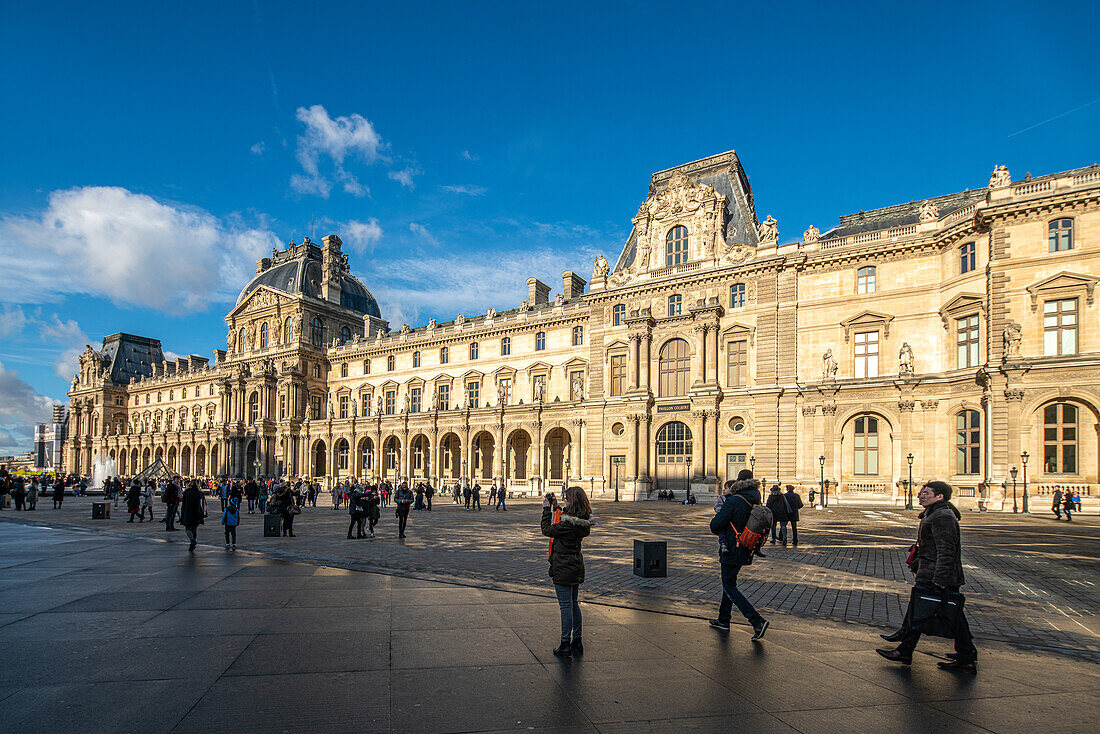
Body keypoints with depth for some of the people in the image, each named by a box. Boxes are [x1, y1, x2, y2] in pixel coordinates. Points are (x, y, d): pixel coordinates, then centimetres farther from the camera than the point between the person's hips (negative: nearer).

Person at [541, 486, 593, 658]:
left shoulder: (569, 523, -24)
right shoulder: (583, 521, 3)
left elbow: (548, 530, -13)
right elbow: (561, 526, 18)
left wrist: (547, 509, -6)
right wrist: (555, 507, 13)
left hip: (563, 569, -9)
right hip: (576, 567, 9)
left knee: (566, 606, 0)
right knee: (574, 604, 17)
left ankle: (565, 646, 9)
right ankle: (577, 643, 26)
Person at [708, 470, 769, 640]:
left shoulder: (733, 502, -19)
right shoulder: (756, 502, 4)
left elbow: (715, 526, -21)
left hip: (731, 551, -8)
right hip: (746, 552, 8)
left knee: (730, 588, -1)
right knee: (728, 583, 20)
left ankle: (757, 621, -11)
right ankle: (723, 621, 29)